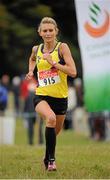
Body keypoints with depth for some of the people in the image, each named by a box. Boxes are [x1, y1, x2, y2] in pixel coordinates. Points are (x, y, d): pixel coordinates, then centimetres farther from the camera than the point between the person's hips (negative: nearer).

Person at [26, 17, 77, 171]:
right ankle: (51, 159, -26)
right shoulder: (36, 49, 4)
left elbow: (73, 72, -17)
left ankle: (47, 159, 44)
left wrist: (53, 62, -21)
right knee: (51, 118, -32)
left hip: (60, 97, 0)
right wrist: (31, 71, 13)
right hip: (41, 96, 0)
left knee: (54, 133, 15)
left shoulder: (62, 47, -8)